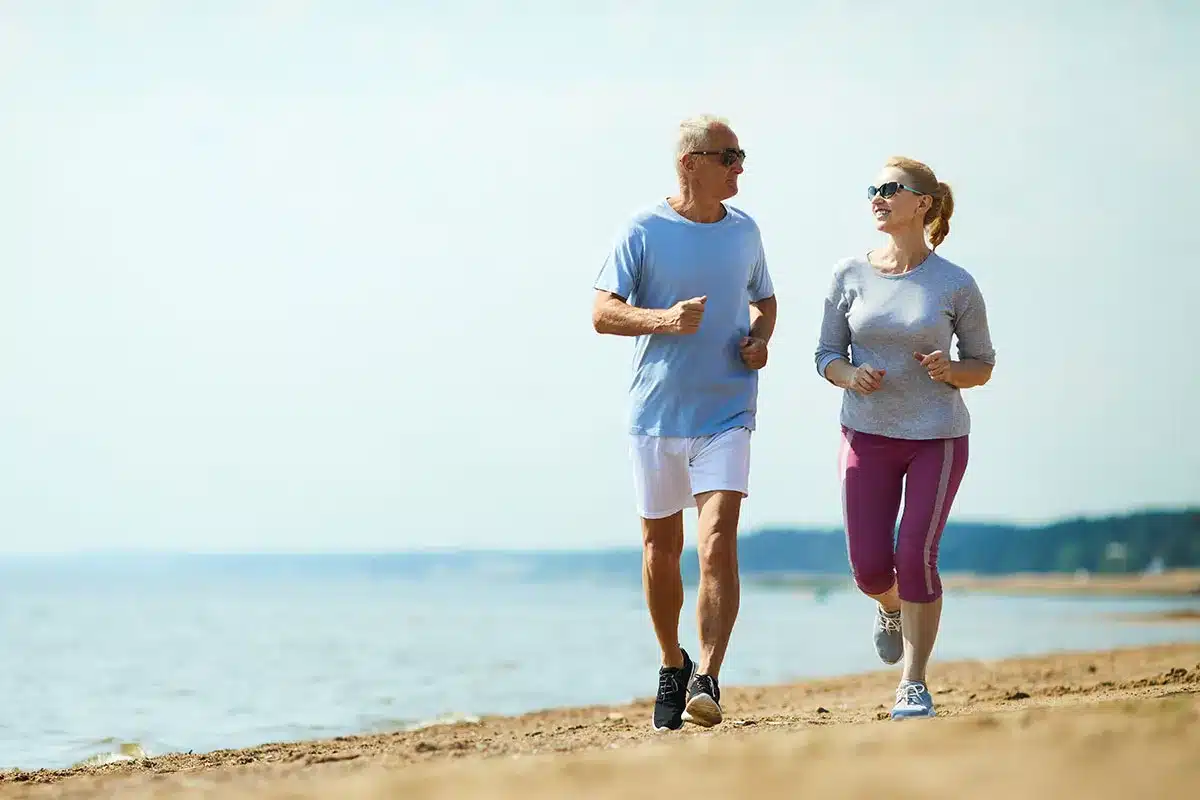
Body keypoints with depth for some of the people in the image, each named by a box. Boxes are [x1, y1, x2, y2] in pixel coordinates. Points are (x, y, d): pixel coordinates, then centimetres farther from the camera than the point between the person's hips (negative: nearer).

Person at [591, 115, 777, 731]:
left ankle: (707, 681, -19)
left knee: (717, 545, -16)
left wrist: (760, 338, 2)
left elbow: (764, 299, 24)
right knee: (661, 548, 11)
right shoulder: (642, 231, -4)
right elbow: (602, 313, -7)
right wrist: (663, 320, -25)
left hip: (726, 414, 1)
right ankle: (672, 665, 32)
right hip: (655, 414, -1)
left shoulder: (744, 230, 9)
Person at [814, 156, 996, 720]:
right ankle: (891, 606, 37)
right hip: (866, 435, 2)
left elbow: (982, 366, 4)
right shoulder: (850, 275, 0)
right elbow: (827, 354, 8)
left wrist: (949, 370, -17)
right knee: (869, 567, -2)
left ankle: (913, 685, 4)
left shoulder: (955, 285, -4)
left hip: (937, 438, -2)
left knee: (916, 555, -11)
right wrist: (850, 375, -14)